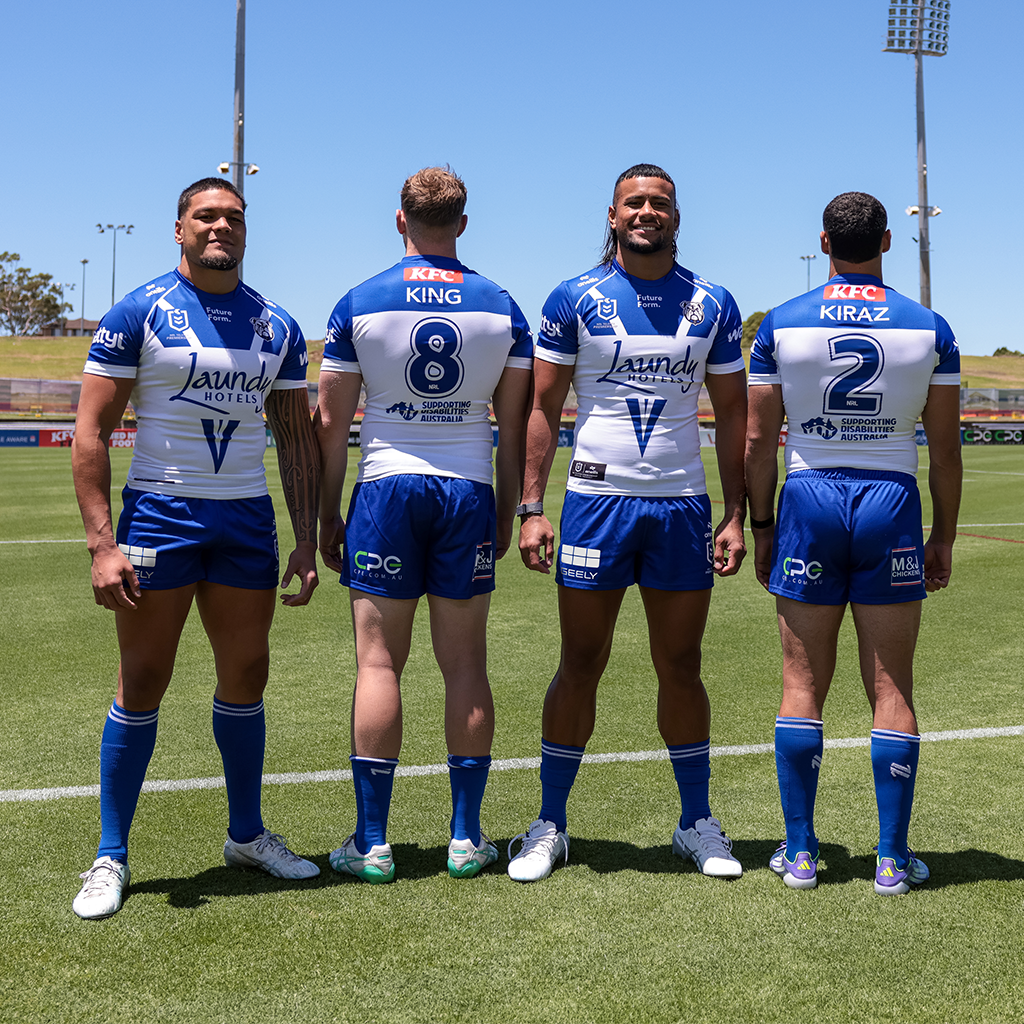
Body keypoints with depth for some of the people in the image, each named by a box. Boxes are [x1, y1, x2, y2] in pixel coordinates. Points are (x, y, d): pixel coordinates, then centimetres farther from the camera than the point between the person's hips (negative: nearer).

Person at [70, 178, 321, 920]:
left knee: (246, 676, 10)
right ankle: (111, 857, 12)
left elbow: (297, 439, 13)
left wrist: (307, 541, 6)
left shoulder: (277, 327, 9)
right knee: (143, 683, 0)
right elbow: (92, 431, -7)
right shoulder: (139, 313, -4)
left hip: (248, 520, 4)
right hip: (160, 515, -4)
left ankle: (247, 834, 27)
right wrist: (102, 543, -15)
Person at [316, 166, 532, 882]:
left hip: (387, 488, -1)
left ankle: (372, 841, 5)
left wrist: (327, 514, 8)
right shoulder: (502, 307, 5)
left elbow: (332, 422, 1)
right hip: (470, 495, 2)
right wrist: (509, 511, 14)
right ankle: (467, 836, 11)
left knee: (379, 662, 2)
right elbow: (516, 423, 6)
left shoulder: (359, 304, 0)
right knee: (466, 666, 6)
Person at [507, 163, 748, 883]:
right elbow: (544, 408, 2)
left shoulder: (712, 305, 7)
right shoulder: (575, 299, 2)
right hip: (596, 499, -1)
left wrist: (735, 514, 3)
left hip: (682, 505, 2)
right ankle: (550, 825, 14)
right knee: (581, 666, 3)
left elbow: (733, 413, 10)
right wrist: (531, 507, -6)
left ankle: (697, 823, 21)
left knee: (681, 667, 8)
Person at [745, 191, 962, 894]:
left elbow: (760, 442, 1)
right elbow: (945, 450, 2)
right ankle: (893, 857, 11)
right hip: (892, 504, 0)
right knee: (891, 689, 6)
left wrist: (761, 526, 10)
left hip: (809, 501, 0)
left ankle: (801, 852, 12)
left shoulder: (782, 324, 0)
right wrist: (944, 536, 11)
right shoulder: (929, 329, 1)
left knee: (804, 684, 7)